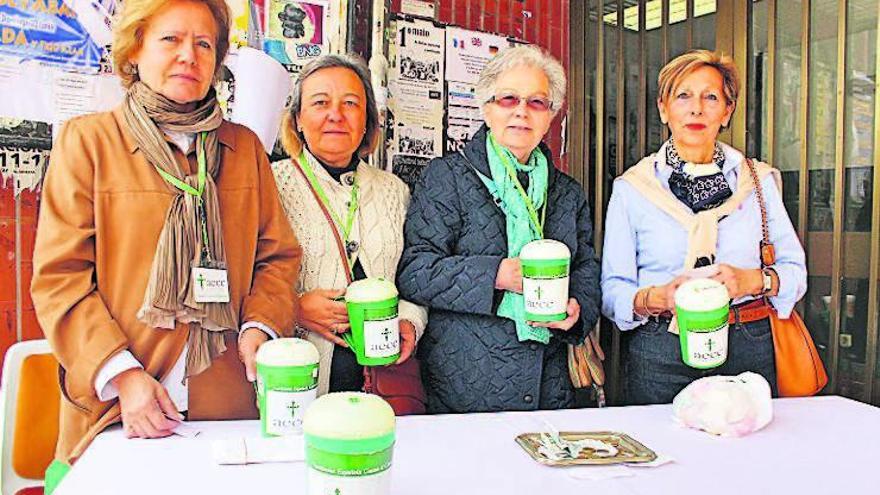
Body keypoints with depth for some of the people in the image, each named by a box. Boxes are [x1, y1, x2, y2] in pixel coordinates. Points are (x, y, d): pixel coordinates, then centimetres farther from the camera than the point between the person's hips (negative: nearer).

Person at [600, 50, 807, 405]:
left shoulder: (758, 180, 8)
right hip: (660, 354, -1)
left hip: (749, 350, 2)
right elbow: (613, 289, -1)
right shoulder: (632, 187, 2)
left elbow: (795, 270, 6)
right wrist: (656, 298, -21)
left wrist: (753, 280, -14)